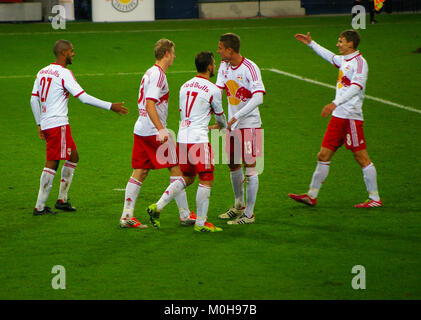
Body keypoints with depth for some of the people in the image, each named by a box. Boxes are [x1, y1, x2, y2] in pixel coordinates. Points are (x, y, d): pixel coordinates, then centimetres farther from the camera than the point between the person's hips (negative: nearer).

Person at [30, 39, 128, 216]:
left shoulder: (42, 72, 13)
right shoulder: (64, 73, -12)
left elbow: (34, 100, 14)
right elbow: (84, 97, -16)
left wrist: (40, 124, 21)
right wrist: (110, 106, -12)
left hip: (46, 124, 9)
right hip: (58, 124, -9)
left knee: (73, 156, 17)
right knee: (51, 163, -5)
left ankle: (62, 199, 15)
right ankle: (39, 206, -5)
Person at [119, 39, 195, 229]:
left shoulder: (150, 72, 16)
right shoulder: (158, 75, -14)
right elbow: (150, 105, -23)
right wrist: (161, 130, -29)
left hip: (140, 130, 9)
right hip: (153, 131, -9)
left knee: (140, 172, 7)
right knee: (176, 169, 0)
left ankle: (127, 216, 1)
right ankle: (185, 215, 4)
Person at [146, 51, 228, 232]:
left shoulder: (185, 86, 13)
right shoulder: (213, 90, -7)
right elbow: (219, 115, 8)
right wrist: (223, 126, 33)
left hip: (182, 137, 7)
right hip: (199, 140, -7)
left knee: (187, 178, 19)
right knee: (206, 180, 0)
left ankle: (158, 206, 10)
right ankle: (201, 223, 1)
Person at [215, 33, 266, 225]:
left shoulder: (250, 68, -18)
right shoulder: (224, 65, 5)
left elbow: (258, 98, -24)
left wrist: (236, 117, -27)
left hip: (249, 124, -7)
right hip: (232, 125, 8)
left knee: (249, 166, -5)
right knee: (233, 165, 15)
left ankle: (249, 214, -1)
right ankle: (239, 206, 33)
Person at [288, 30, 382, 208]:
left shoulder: (359, 62, -12)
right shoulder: (344, 60, 15)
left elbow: (356, 87, -26)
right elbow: (329, 56, 38)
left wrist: (335, 103, -36)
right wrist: (311, 44, 45)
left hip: (351, 117, -9)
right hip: (338, 116, 9)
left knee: (361, 157, -5)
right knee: (324, 155, 8)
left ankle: (375, 198, 0)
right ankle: (312, 196, 14)